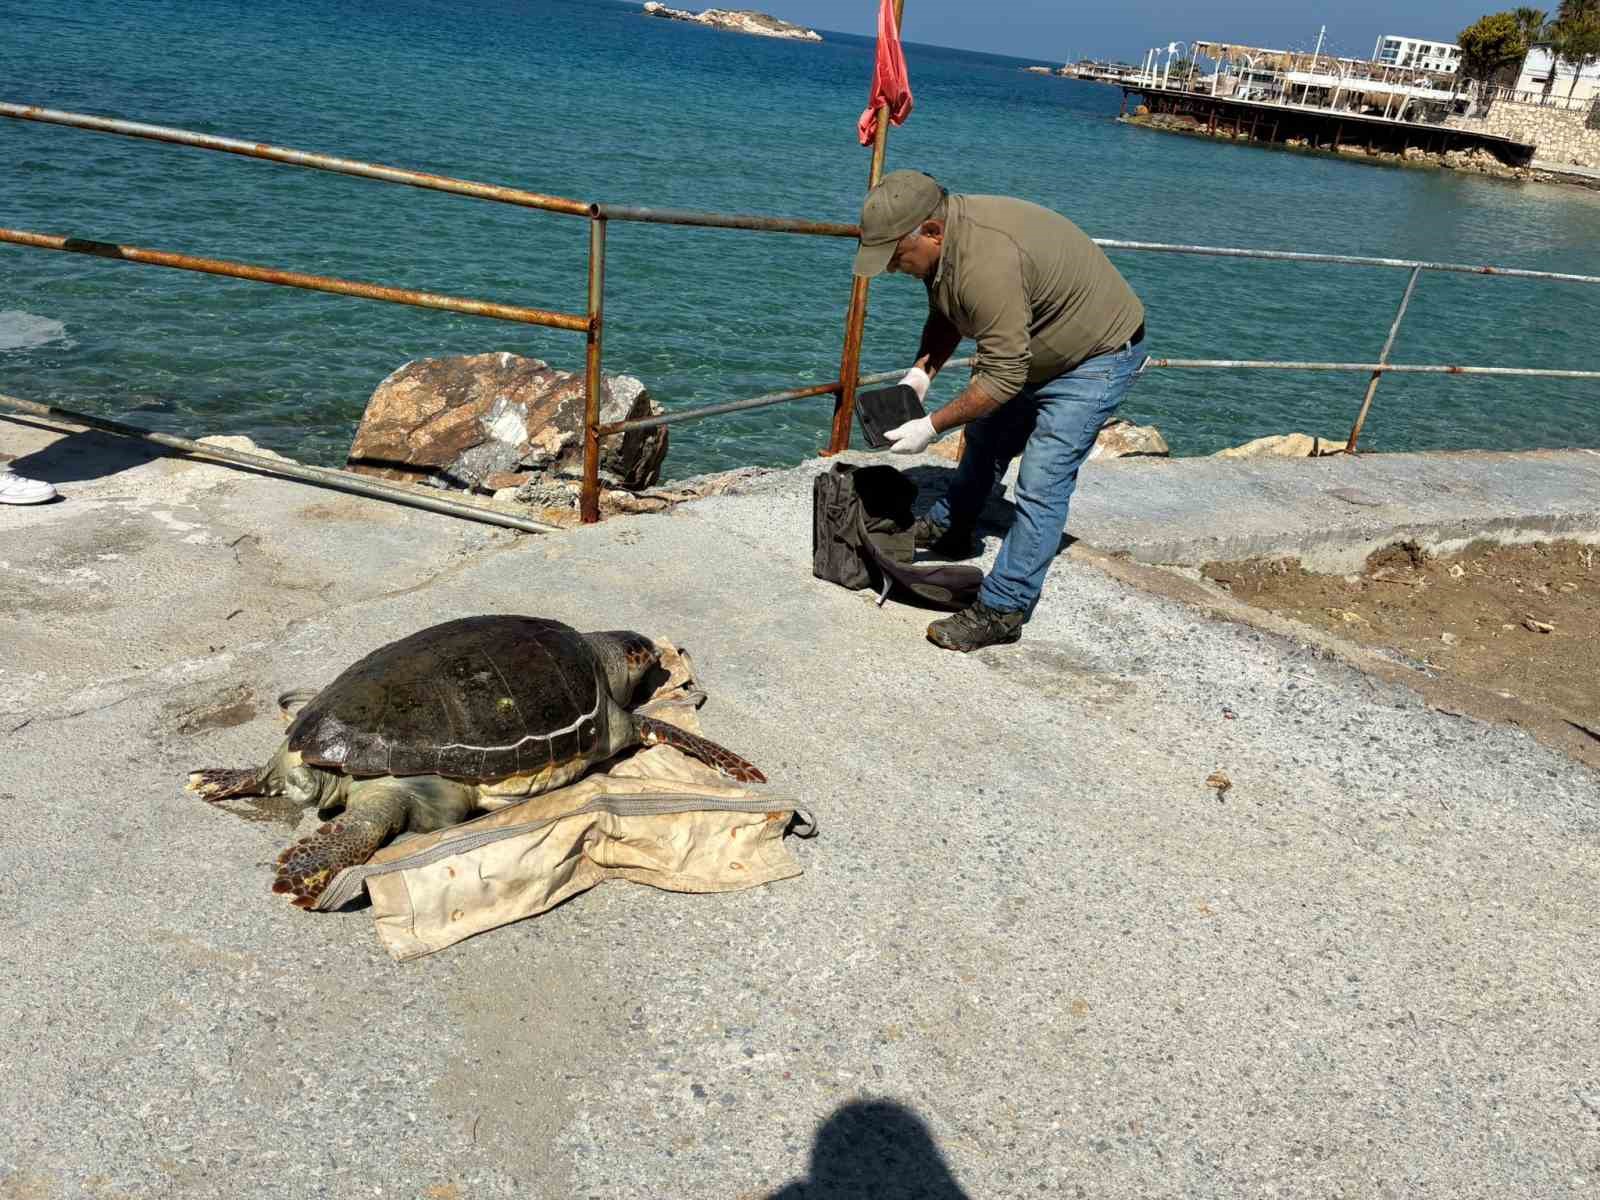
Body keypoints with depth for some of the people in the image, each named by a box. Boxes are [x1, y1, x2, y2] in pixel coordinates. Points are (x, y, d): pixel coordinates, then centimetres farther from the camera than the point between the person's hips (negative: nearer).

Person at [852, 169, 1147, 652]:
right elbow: (946, 314, 9)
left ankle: (1001, 612, -9)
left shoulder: (988, 263, -38)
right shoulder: (942, 236, -8)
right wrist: (920, 372, -5)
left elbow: (1003, 376, -35)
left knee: (1041, 483, -15)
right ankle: (948, 529, 45)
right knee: (984, 439, 24)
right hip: (1034, 349, 10)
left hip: (1098, 357, -10)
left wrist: (932, 425, -29)